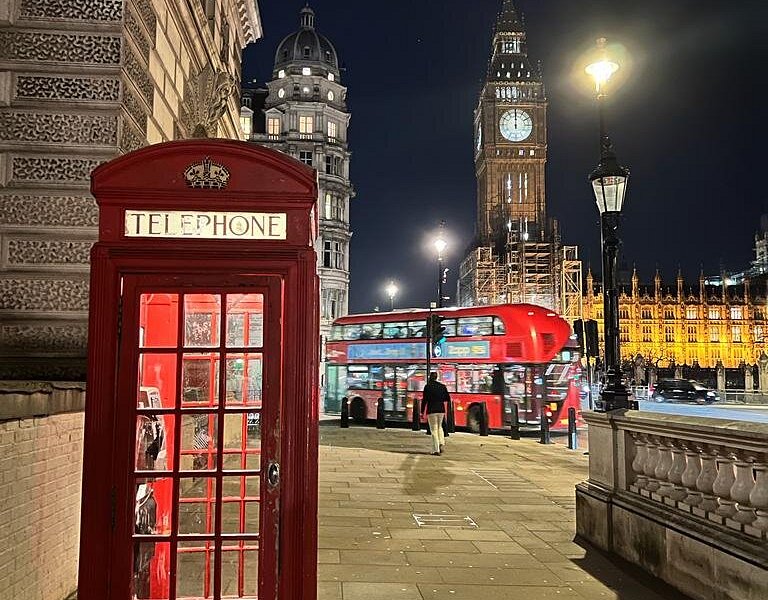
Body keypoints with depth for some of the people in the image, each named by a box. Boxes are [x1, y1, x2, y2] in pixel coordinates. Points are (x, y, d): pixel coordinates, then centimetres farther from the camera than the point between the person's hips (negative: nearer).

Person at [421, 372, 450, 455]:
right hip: (441, 410, 4)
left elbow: (424, 400, -8)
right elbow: (448, 399, 9)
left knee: (434, 429, 1)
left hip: (431, 410, -4)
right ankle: (441, 443, 5)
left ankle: (436, 450, -2)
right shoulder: (442, 386, 5)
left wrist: (422, 411, -3)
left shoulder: (427, 386, -7)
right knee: (439, 427, 23)